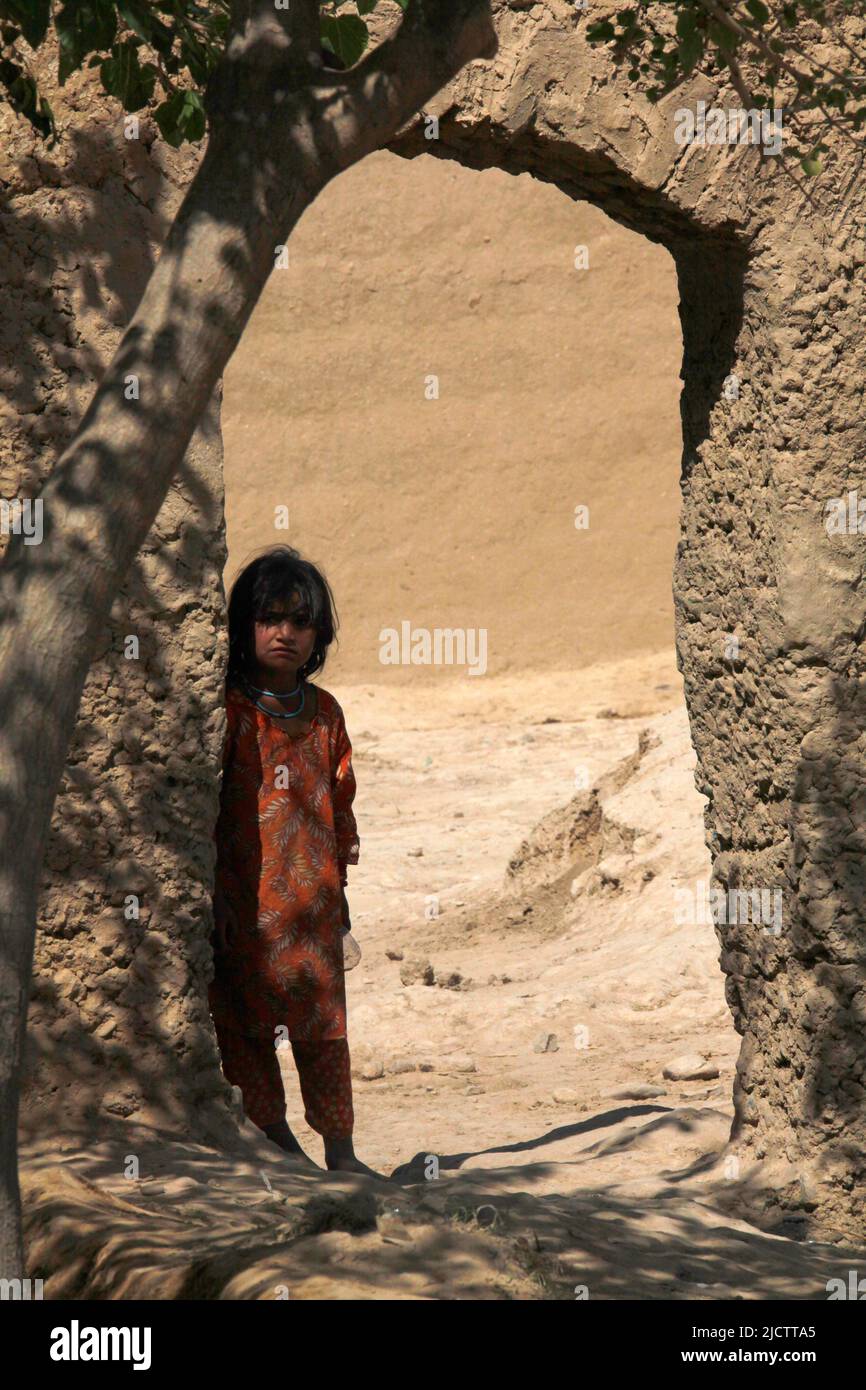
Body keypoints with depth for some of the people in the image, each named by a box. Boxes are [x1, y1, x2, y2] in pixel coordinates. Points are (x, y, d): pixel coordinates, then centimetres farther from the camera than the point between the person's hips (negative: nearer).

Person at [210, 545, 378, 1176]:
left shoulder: (325, 711, 9)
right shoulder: (227, 709, -7)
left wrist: (338, 881, 15)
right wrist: (216, 893, -9)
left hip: (314, 897, 4)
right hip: (246, 903, -4)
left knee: (325, 1021, 6)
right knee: (246, 1022, 4)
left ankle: (340, 1151, 14)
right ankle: (278, 1140, 17)